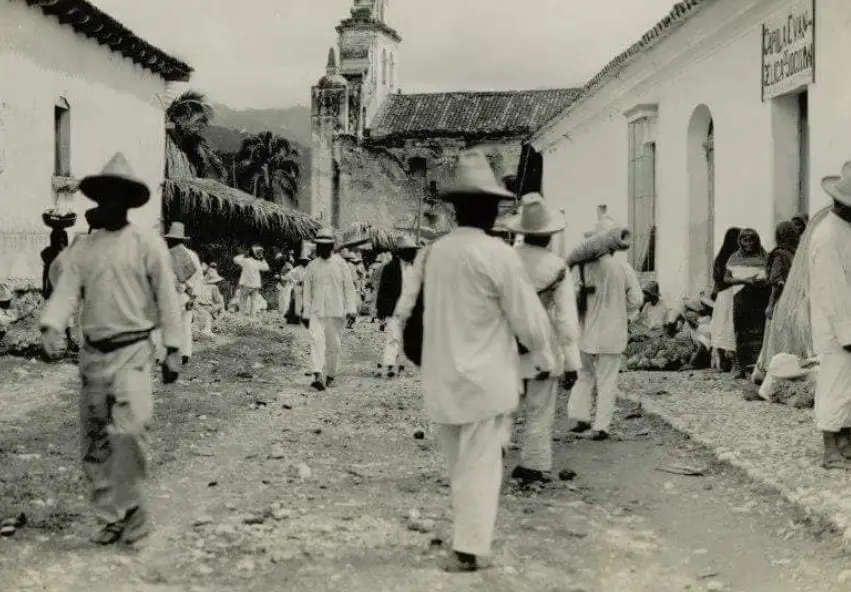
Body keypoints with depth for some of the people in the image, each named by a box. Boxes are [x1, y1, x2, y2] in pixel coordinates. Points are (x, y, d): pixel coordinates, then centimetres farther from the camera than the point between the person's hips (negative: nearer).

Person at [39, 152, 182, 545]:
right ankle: (110, 516, 19)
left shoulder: (148, 244, -2)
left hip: (132, 351, -5)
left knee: (129, 430, -20)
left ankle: (127, 509, -2)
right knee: (95, 441, 8)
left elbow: (167, 298, -2)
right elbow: (66, 291, -2)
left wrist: (173, 350, -6)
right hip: (92, 352, 5)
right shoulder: (83, 248, 9)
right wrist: (51, 326, -22)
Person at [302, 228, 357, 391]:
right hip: (317, 311, 1)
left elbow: (349, 288, 2)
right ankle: (318, 375, -25)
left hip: (336, 311, -1)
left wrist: (351, 309, -6)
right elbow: (307, 291, 12)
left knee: (334, 344, 5)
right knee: (317, 341, -15)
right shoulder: (312, 266, 8)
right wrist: (306, 314, 10)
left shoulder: (340, 264, 3)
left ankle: (330, 375, 19)